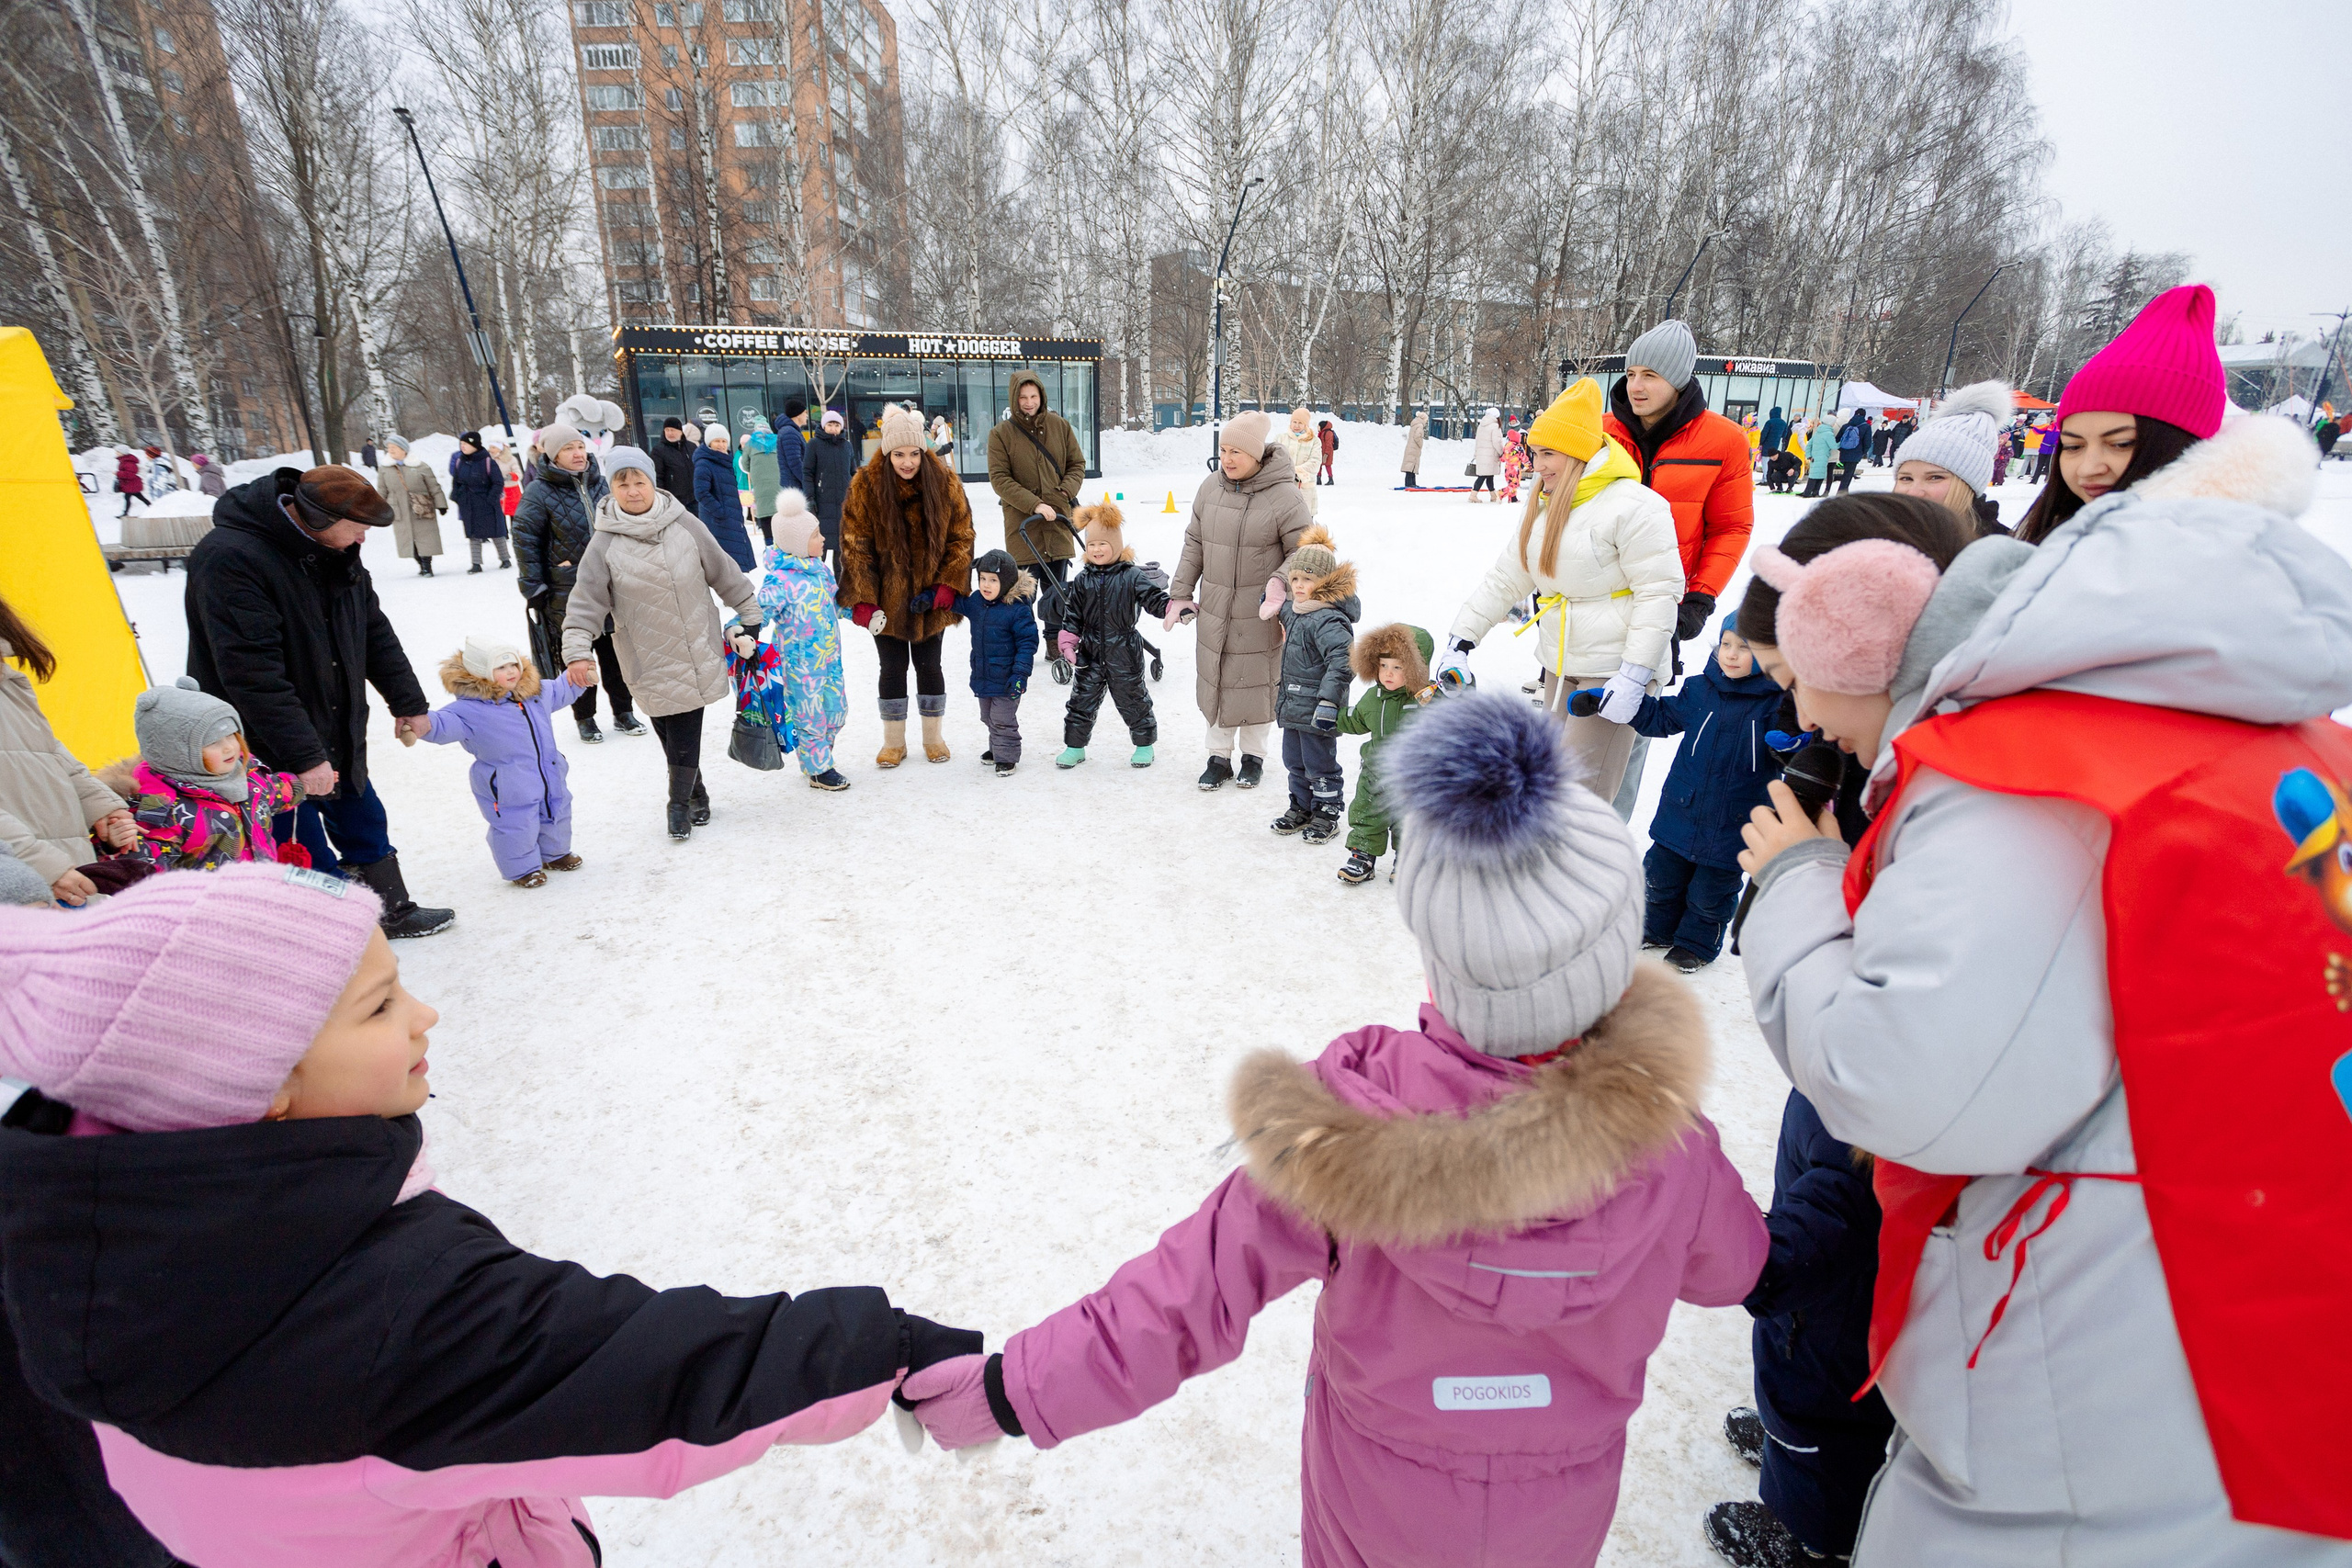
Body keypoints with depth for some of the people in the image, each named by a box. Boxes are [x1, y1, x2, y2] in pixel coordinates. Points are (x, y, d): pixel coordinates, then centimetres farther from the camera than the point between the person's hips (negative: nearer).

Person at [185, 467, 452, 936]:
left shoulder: (336, 552, 2)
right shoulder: (229, 559, -24)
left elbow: (375, 631, 14)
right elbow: (252, 675, -28)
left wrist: (407, 701, 15)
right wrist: (304, 756, -29)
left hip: (337, 736, 8)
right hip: (271, 752, -8)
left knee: (364, 822, 20)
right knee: (307, 858, 0)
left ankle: (393, 910, 37)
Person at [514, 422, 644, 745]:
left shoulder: (600, 484, 7)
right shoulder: (540, 492, -9)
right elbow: (525, 540, -7)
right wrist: (533, 588, -9)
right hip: (567, 594, -4)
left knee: (615, 654, 11)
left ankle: (623, 712, 25)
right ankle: (584, 718, 20)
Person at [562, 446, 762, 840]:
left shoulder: (684, 525, -1)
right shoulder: (604, 545, -5)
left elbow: (725, 573, 8)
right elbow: (586, 601, -5)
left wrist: (749, 616, 13)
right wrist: (578, 650, -16)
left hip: (698, 653, 0)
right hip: (648, 660, 0)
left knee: (686, 732, 1)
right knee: (670, 734, 4)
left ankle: (680, 802, 17)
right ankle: (695, 795, 23)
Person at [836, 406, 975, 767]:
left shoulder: (945, 484, -6)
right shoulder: (865, 486, -10)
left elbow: (961, 537, -1)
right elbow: (855, 545, -8)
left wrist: (948, 585, -11)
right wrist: (862, 599, -14)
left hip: (930, 601, 1)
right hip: (885, 601, -1)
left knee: (929, 665, 10)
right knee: (893, 668, 7)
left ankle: (933, 737, 28)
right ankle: (893, 742, 24)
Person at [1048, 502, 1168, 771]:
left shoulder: (1132, 577, -6)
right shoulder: (1082, 581, 4)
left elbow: (1155, 598, -9)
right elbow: (1071, 614, 6)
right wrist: (1067, 642, -4)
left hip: (1123, 652, -3)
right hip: (1090, 652, 3)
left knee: (1132, 698, 9)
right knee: (1082, 698, 7)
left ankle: (1144, 743, 26)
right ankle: (1074, 746, 21)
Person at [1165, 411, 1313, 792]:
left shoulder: (1285, 497, -14)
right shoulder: (1210, 488, 0)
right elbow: (1194, 545, 9)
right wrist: (1180, 594, 8)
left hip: (1259, 615, -4)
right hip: (1214, 610, 4)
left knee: (1256, 682, 8)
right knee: (1215, 681, 11)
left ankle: (1254, 755, 28)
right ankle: (1219, 755, 26)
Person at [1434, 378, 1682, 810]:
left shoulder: (1634, 506, -15)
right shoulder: (1542, 508, 13)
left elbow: (1659, 592, -17)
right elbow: (1504, 578, 14)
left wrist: (1635, 677, -21)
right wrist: (1460, 640, 7)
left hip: (1613, 672, -8)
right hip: (1560, 668, 9)